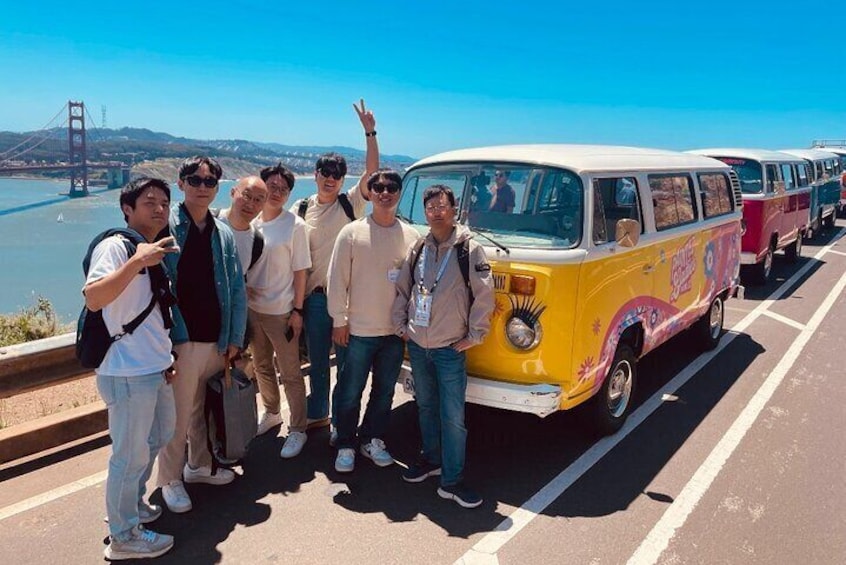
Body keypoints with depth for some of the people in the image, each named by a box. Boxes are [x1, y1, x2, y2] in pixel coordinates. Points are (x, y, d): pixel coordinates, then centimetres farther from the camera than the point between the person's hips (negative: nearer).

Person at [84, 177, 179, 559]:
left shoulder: (154, 252, 13)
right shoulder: (115, 246, -15)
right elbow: (93, 299, -31)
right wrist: (137, 261, -35)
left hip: (154, 368, 10)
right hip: (127, 372, -10)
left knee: (158, 438, 24)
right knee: (131, 455, 2)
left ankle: (130, 505, 43)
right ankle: (124, 537, 19)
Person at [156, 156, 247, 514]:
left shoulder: (223, 233, 9)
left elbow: (237, 290, 10)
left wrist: (235, 338, 6)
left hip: (216, 341, 5)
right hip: (180, 340, -5)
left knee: (204, 410, 19)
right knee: (176, 416, 4)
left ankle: (199, 466, 37)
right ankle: (170, 480, 21)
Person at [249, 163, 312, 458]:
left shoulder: (295, 225, -10)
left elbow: (300, 271, -8)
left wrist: (297, 311, -10)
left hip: (281, 311, -5)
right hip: (252, 308, 5)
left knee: (290, 374, 3)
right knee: (262, 366, 20)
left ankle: (297, 430, 17)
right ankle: (271, 413, 41)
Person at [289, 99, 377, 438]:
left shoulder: (352, 203, -1)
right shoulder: (301, 209, 6)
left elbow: (372, 171, -14)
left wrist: (370, 133, -21)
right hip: (315, 296, 2)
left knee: (347, 361, 5)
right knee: (317, 360, 15)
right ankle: (318, 414, 31)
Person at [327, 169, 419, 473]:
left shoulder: (411, 236, 1)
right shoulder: (352, 232, -5)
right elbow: (337, 279, -4)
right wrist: (339, 320, -6)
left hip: (395, 331, 3)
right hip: (358, 330, -3)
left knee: (385, 391, 15)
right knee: (349, 392, 6)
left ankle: (373, 440, 32)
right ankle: (346, 445, 23)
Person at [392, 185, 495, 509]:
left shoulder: (469, 250, -9)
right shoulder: (418, 249, 5)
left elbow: (484, 296, -9)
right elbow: (402, 289, 15)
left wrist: (474, 336, -7)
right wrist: (400, 325, 9)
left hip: (450, 350, -5)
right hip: (417, 347, 5)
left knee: (453, 417, -2)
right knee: (426, 407, 18)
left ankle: (452, 482, 8)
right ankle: (431, 460, 36)